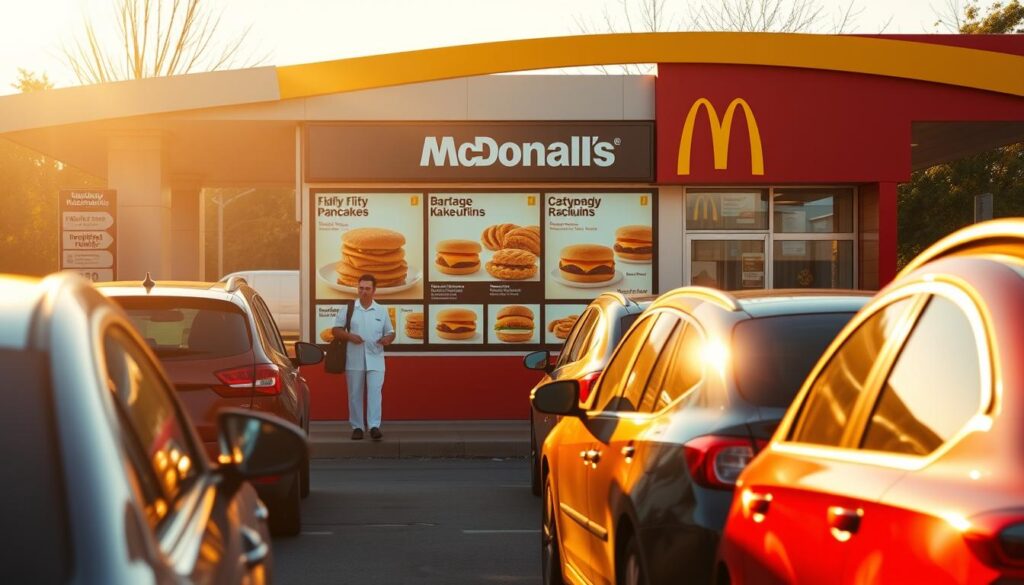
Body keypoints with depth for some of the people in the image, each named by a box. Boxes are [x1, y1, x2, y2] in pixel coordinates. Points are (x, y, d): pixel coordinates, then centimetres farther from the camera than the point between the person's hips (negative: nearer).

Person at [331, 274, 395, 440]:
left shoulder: (382, 311, 9)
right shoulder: (348, 309, 4)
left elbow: (391, 332, 14)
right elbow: (336, 330, 4)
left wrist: (387, 339, -10)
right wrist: (350, 336, -14)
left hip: (375, 360, 0)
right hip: (354, 360, 0)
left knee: (375, 392, -10)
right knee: (355, 394, 5)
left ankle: (374, 426, -13)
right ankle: (357, 427, 12)